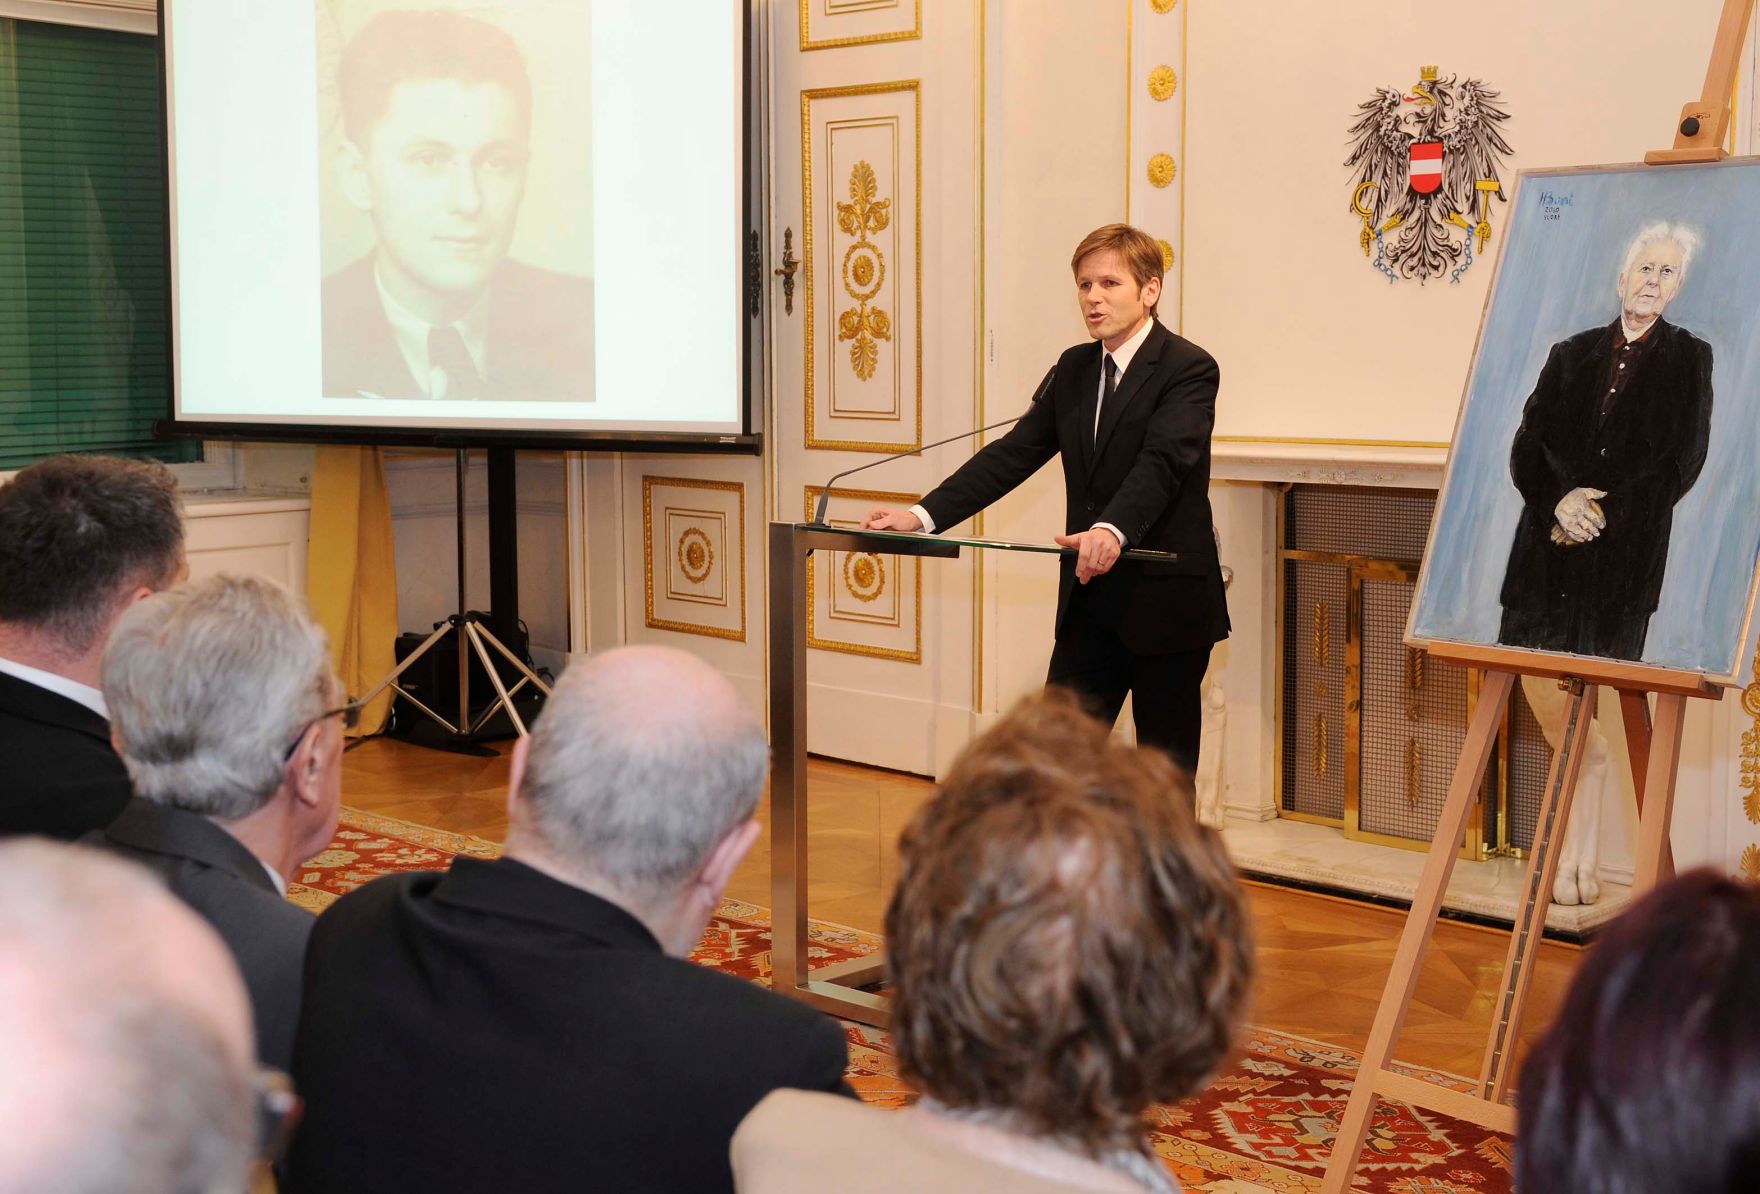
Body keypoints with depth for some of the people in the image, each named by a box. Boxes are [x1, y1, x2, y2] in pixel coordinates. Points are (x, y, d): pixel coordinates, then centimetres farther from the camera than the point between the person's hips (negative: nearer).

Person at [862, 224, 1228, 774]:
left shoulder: (1189, 368, -11)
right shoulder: (1075, 368, 11)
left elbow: (1163, 460, -27)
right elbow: (1014, 452, 6)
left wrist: (1113, 530, -46)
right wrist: (924, 514, -6)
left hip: (1166, 600, -6)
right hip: (1091, 601, 6)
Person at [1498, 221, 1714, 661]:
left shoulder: (1690, 358, 8)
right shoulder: (1570, 353, 14)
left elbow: (1683, 460, -1)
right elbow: (1527, 445, 6)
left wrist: (1601, 512, -11)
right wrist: (1559, 500, -14)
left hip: (1626, 556, -2)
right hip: (1545, 551, 2)